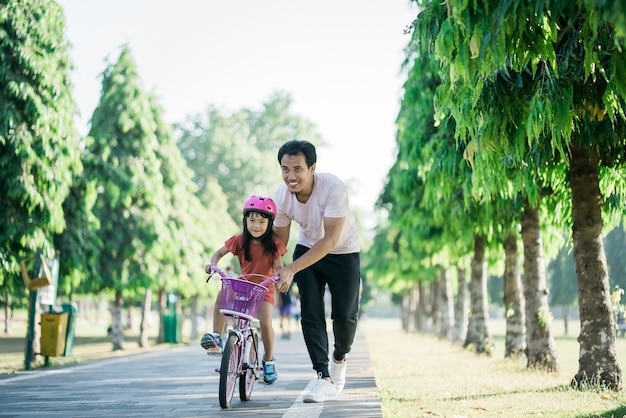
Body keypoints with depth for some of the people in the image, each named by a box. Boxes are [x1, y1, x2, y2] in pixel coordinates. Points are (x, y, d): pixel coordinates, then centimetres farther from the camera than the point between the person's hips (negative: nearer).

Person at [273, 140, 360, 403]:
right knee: (310, 313, -9)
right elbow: (279, 240, -6)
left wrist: (292, 269, -42)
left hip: (343, 252, -3)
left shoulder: (333, 188, -34)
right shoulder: (281, 195, -19)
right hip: (307, 248, 3)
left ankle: (339, 358, 28)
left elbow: (330, 240, -36)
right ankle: (324, 378, -5)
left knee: (344, 315, -3)